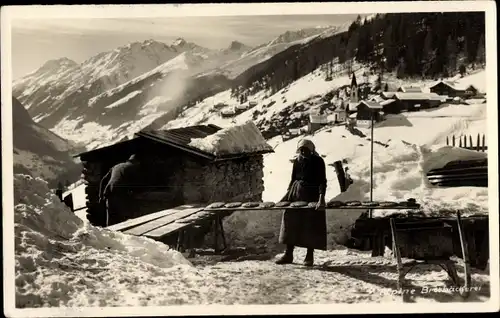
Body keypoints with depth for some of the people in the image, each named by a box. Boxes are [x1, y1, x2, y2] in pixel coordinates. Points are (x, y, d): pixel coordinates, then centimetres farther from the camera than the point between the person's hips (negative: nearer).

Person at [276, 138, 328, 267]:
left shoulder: (318, 161, -9)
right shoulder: (297, 161, 5)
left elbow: (322, 181, -16)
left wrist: (321, 198, -28)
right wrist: (287, 194, 5)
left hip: (312, 194, -5)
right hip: (296, 193, 5)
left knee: (311, 225, -2)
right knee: (292, 223, 3)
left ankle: (310, 256, 6)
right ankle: (288, 254, 9)